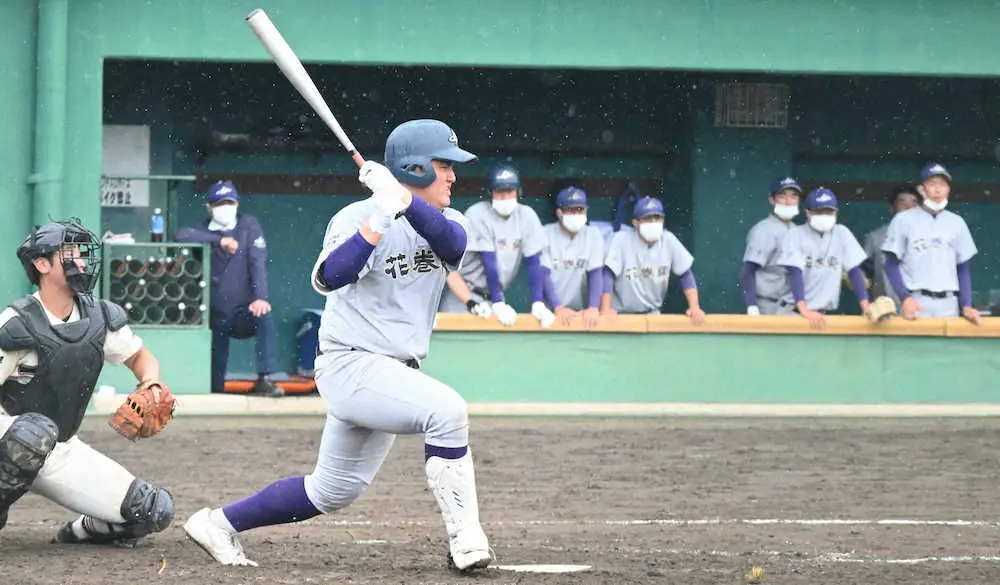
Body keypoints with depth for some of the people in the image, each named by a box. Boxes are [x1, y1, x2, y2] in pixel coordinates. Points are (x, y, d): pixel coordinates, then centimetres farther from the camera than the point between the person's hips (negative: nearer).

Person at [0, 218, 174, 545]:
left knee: (156, 510, -7)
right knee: (37, 430, -43)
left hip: (62, 450, 5)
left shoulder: (101, 318, 0)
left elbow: (140, 357, 16)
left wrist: (151, 385, -5)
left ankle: (84, 530, 20)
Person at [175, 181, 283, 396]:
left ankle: (264, 380, -36)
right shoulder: (205, 232, 3)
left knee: (265, 316, -34)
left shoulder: (248, 225, 0)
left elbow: (258, 262, -12)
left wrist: (261, 297, -27)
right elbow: (181, 235, -19)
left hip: (244, 311, -2)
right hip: (216, 315, 2)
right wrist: (219, 240, -24)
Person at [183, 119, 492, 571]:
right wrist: (380, 218, -37)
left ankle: (219, 523, 27)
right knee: (446, 410, -29)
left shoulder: (447, 222, 7)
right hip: (352, 365, -7)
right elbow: (328, 278, -28)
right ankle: (465, 541, -24)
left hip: (394, 374, 7)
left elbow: (453, 245, -19)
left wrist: (404, 199, -32)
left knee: (331, 493, 12)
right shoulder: (356, 218, -10)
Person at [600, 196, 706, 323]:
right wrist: (606, 309, -29)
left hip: (652, 313, 3)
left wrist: (694, 308, -13)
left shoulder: (669, 240, -7)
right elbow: (608, 274, -20)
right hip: (621, 314, -3)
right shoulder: (622, 239, -17)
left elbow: (685, 274, -2)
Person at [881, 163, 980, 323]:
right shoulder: (904, 220, 2)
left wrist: (966, 305, 3)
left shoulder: (957, 223, 12)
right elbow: (892, 264, 2)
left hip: (948, 305, 3)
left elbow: (963, 268, 15)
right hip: (915, 302, -3)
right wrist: (904, 298, -11)